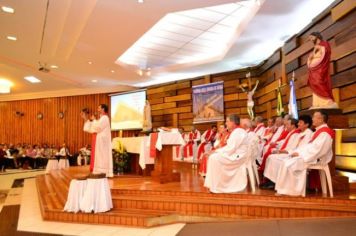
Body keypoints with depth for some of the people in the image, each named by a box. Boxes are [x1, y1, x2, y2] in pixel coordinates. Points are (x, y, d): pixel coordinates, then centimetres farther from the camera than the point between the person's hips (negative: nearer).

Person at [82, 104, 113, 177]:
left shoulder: (104, 118, -9)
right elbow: (91, 128, 23)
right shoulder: (101, 118, 21)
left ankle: (104, 173, -9)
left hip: (103, 141, -10)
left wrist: (94, 120, -5)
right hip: (100, 141, 10)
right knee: (101, 157, 8)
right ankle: (103, 172, 10)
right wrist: (86, 119, 20)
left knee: (103, 156, -10)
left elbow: (97, 127, -22)